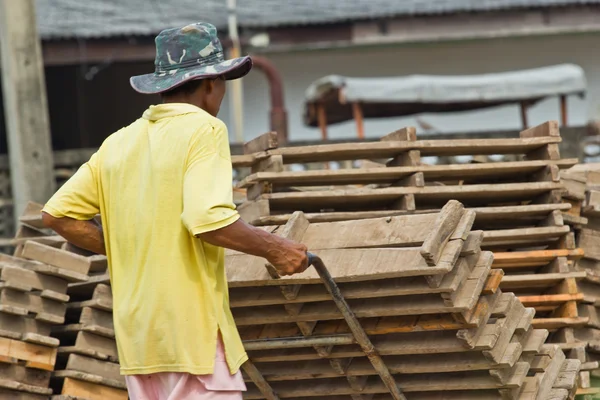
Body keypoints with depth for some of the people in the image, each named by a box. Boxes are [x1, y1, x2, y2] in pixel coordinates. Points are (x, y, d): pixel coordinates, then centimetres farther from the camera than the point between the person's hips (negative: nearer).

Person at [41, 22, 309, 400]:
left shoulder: (119, 142, 12)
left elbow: (57, 214, 12)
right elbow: (208, 219, -22)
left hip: (136, 330, 7)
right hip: (193, 327, -7)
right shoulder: (203, 130, -8)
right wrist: (274, 249, -9)